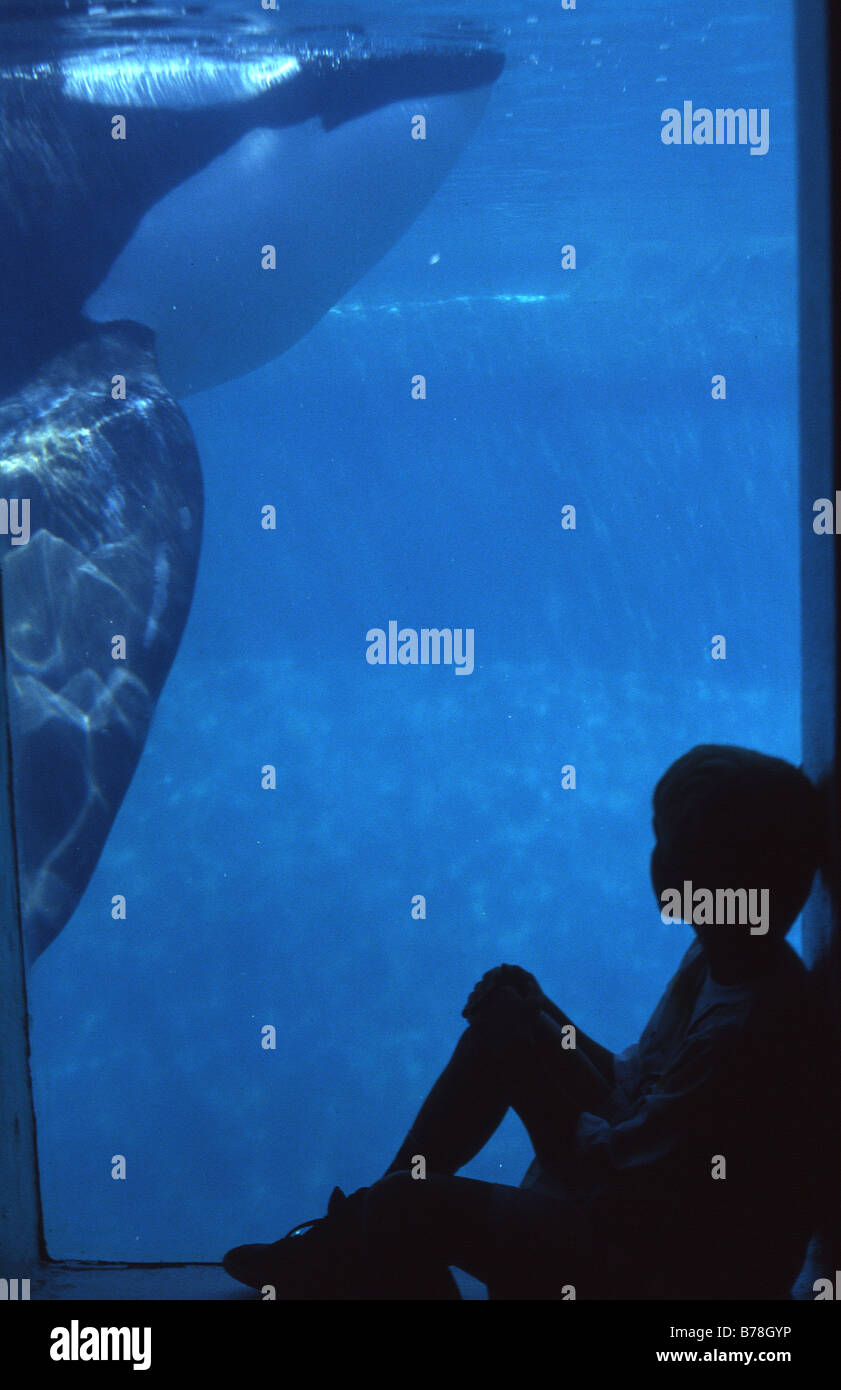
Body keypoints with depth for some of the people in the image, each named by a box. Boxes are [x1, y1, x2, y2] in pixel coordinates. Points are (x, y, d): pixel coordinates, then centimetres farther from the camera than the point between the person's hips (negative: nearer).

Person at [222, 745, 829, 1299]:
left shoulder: (745, 1030, -32)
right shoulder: (719, 960, -3)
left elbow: (608, 1174, -24)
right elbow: (637, 1082, 9)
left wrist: (528, 1044, -13)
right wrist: (538, 1018, -2)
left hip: (677, 1269, -10)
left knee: (409, 1207, -16)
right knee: (505, 1012, 8)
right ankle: (352, 1239, 15)